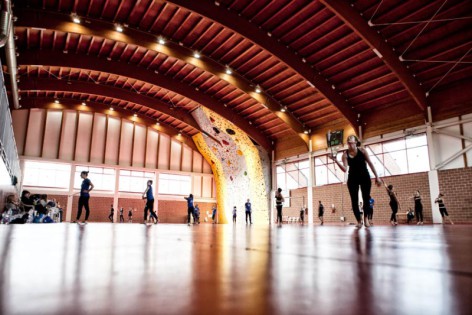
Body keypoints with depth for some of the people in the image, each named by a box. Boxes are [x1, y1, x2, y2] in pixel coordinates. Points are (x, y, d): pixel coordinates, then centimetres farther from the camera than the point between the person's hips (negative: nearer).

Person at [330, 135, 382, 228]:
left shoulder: (362, 150, -3)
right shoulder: (345, 154, -4)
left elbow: (370, 163, 2)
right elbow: (345, 169, -14)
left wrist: (377, 177, 1)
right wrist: (335, 160, -28)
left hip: (364, 177, 0)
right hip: (352, 178, 0)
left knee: (366, 199, -2)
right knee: (354, 201, -3)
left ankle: (366, 219, 16)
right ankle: (359, 221, 7)